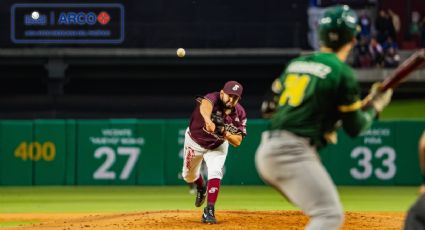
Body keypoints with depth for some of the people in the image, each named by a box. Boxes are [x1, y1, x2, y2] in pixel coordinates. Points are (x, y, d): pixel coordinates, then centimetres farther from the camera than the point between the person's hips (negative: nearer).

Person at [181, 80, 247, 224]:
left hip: (217, 146, 1)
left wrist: (224, 132, -41)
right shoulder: (213, 99, -36)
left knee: (215, 172, -22)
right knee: (189, 176, 16)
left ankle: (209, 211, -17)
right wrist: (208, 120, -85)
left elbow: (237, 142, -21)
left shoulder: (240, 114, -23)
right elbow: (205, 105, -62)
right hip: (195, 142, -1)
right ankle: (201, 188, 51)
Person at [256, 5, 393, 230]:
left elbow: (269, 108, 21)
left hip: (266, 151, 8)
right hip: (293, 153, -8)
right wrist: (375, 106, 19)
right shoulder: (342, 73, -5)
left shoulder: (296, 64, 16)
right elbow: (355, 127, 1)